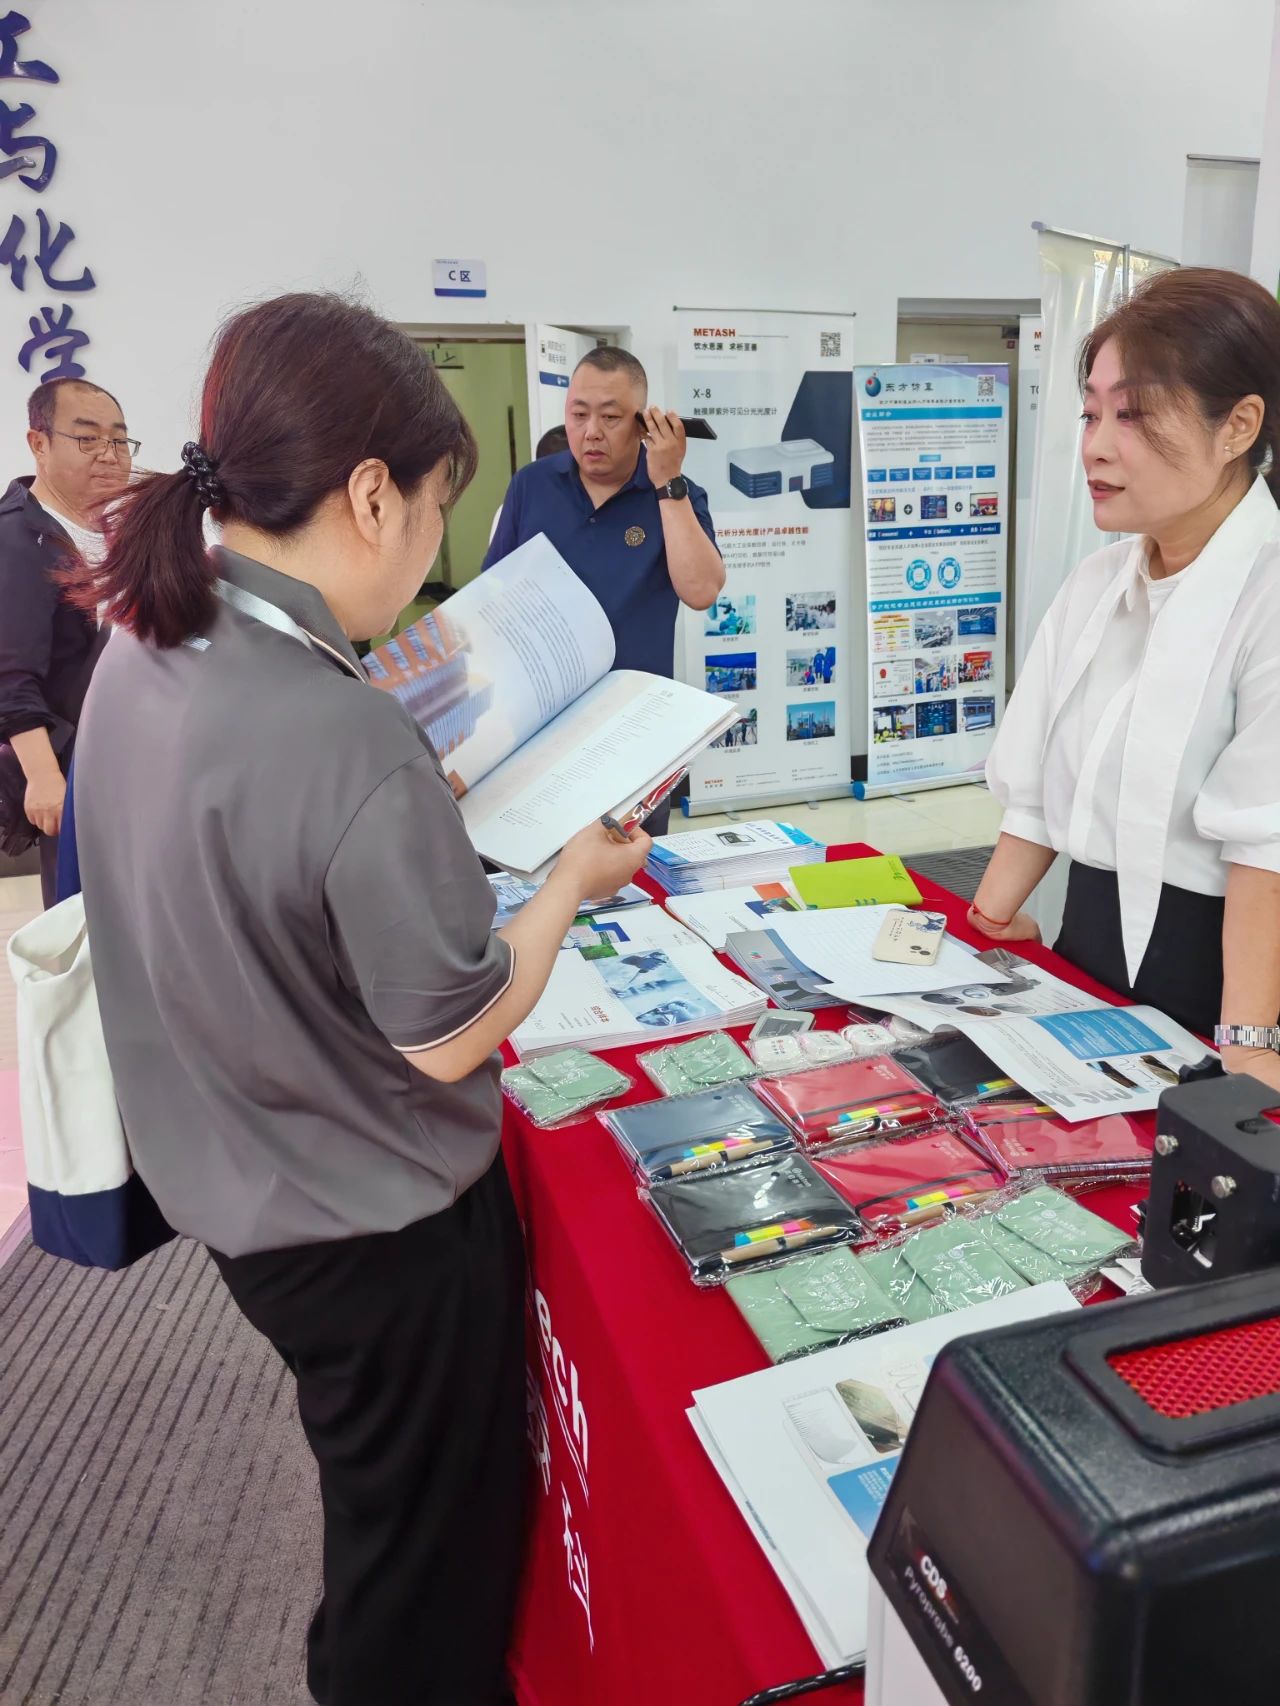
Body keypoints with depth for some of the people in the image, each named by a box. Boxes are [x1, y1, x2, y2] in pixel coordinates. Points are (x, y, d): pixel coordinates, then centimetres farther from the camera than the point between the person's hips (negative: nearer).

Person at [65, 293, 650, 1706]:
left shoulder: (140, 654, -6)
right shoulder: (350, 741, -33)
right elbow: (450, 1037, -23)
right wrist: (573, 880, -9)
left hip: (238, 1187, 8)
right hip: (378, 1229, -8)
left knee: (377, 1518, 32)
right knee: (430, 1558, 19)